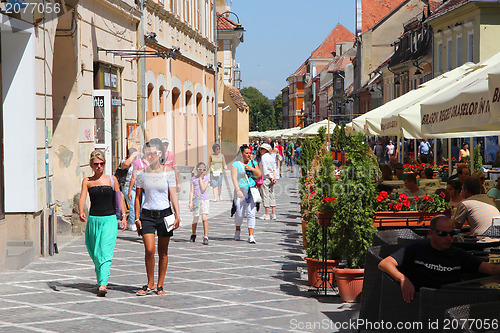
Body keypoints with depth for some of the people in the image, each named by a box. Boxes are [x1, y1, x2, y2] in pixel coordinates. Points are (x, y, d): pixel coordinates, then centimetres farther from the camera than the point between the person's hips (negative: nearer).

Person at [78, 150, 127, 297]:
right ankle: (100, 281, 28)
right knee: (95, 253, 10)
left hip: (109, 220, -2)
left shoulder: (112, 179, 6)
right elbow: (82, 198, -7)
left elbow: (119, 198, 10)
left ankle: (103, 284, -22)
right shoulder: (87, 181, 6)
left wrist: (124, 216, 0)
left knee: (106, 253, -14)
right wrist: (81, 213, -25)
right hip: (93, 219, 2)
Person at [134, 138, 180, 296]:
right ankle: (150, 284, 6)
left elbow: (173, 195, -5)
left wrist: (177, 215, -13)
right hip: (147, 214, 1)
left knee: (163, 252, 4)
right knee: (149, 250, -10)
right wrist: (137, 218, 2)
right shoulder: (142, 172, 2)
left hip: (164, 214, 0)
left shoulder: (168, 171, -2)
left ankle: (160, 285, 15)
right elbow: (138, 197, 7)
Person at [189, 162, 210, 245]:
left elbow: (203, 188, -10)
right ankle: (193, 234, 34)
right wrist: (191, 202, -4)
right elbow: (192, 191, 4)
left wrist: (200, 178, -6)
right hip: (196, 200, 1)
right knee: (195, 219, 8)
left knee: (204, 218, -14)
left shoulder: (206, 178, 4)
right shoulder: (193, 179, 6)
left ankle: (206, 237, -13)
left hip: (204, 200, -1)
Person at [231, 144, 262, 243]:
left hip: (252, 191, 2)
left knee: (251, 213, -6)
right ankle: (238, 230, 28)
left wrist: (252, 169, -8)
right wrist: (238, 190, -19)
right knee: (239, 213, -1)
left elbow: (259, 176, 8)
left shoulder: (254, 163, 13)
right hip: (241, 191, -2)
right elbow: (234, 177, -8)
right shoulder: (236, 164, 2)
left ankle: (251, 235, -6)